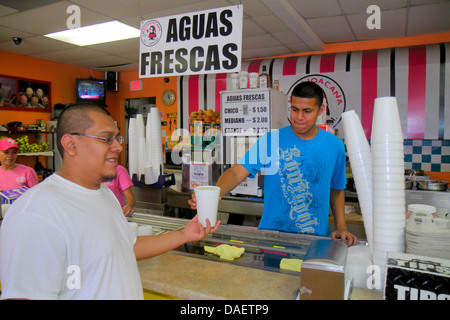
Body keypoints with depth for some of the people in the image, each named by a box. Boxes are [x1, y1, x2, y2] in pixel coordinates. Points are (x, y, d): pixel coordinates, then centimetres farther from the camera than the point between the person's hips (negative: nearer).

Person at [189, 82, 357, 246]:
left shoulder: (334, 145, 4)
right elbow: (237, 171, -14)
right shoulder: (271, 140, -5)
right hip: (270, 234, -1)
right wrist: (213, 194, -32)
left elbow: (337, 189, 15)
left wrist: (341, 227, 4)